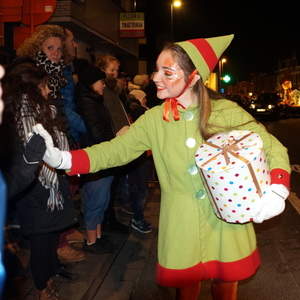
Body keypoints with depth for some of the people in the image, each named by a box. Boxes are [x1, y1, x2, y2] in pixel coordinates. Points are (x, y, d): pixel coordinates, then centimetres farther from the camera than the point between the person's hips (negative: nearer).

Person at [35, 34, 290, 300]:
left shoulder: (226, 112, -8)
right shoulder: (154, 120, -2)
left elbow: (272, 148, -3)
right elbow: (114, 151, -4)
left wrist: (277, 190, -20)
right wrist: (62, 159, -16)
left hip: (228, 224, -1)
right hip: (181, 230, 1)